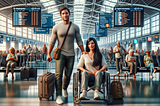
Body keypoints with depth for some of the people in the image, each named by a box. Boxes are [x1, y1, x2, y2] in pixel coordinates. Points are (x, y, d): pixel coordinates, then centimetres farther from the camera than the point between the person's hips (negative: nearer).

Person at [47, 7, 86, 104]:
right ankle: (58, 96, -10)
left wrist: (83, 51, 2)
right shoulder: (56, 27, 3)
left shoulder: (75, 27, 6)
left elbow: (79, 40, 9)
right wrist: (49, 54, 2)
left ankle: (64, 88, 36)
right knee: (58, 74, -12)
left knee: (68, 75, 7)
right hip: (60, 53, -1)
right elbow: (52, 42, 5)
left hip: (71, 55, 2)